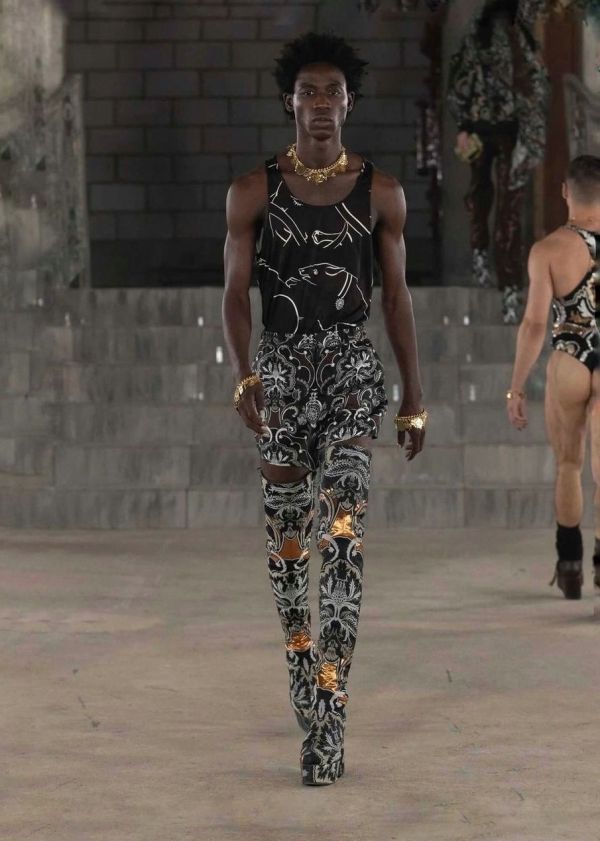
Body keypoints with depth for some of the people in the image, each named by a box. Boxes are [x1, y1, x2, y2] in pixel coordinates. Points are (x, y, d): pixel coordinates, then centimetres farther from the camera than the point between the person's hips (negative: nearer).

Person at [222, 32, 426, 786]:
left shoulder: (380, 193, 3)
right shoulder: (254, 191, 2)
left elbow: (396, 295, 8)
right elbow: (235, 292, 0)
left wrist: (414, 396, 7)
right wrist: (243, 374, -16)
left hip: (353, 364, -1)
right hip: (282, 365, 1)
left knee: (345, 525, -17)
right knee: (287, 531, 8)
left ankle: (326, 707, -23)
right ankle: (303, 669, 28)